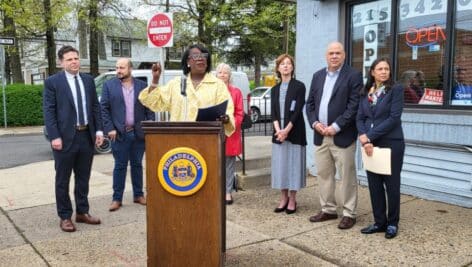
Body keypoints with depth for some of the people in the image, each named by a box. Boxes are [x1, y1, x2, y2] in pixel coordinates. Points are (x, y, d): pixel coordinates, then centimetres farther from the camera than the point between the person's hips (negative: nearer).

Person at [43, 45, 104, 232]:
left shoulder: (88, 80, 10)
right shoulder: (52, 82, -3)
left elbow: (95, 106, 11)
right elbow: (48, 111, -8)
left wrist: (98, 130, 3)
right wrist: (54, 137, -15)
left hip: (87, 136, 4)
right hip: (65, 137, -4)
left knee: (83, 178, 14)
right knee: (63, 180, 7)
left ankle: (82, 212, 27)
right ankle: (65, 217, 18)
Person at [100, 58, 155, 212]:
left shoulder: (142, 86, 7)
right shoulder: (109, 85, 2)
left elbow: (149, 108, 6)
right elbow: (103, 108, -1)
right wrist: (110, 129, -9)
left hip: (139, 133, 2)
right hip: (119, 133, -2)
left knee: (137, 165, 11)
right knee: (120, 166, 3)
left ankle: (138, 195, 22)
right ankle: (117, 198, 12)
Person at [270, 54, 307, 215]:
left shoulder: (299, 86, -2)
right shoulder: (275, 89, 12)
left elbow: (298, 111, -10)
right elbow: (273, 112, 4)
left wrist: (287, 130, -17)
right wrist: (278, 130, -12)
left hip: (294, 132, -4)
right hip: (278, 133, 4)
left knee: (293, 165, 0)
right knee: (280, 165, 7)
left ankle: (292, 200, 9)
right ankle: (283, 199, 17)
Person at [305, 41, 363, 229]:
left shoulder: (354, 76, -4)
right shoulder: (318, 76, 13)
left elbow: (354, 106, -12)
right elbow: (310, 103, 13)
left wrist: (335, 127, -17)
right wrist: (315, 123, -4)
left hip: (342, 136, -5)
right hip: (320, 135, 6)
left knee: (347, 176, 2)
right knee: (324, 174, 12)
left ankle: (349, 214, 13)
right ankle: (328, 210, 25)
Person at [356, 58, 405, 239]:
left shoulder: (396, 90, -4)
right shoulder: (365, 93, 10)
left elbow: (394, 118, -13)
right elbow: (360, 118, 6)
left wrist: (370, 136, -15)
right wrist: (363, 136, -13)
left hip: (391, 144, -4)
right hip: (370, 145, 5)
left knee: (391, 184, 5)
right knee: (374, 184, 8)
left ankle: (392, 223, 19)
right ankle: (379, 222, 20)